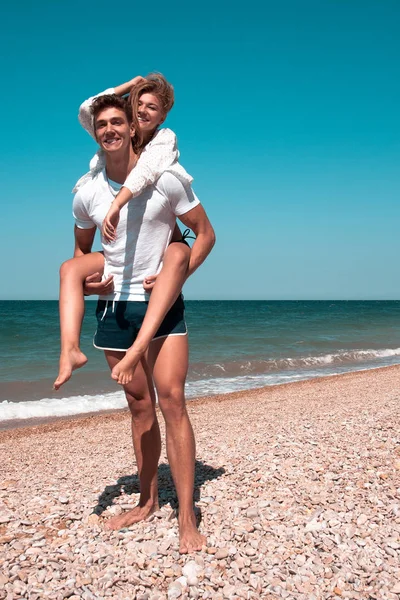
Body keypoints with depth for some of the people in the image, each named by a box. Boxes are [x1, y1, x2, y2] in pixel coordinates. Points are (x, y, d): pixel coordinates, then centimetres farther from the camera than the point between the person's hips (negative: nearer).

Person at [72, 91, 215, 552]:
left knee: (171, 399, -13)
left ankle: (187, 519, -6)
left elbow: (205, 233, 0)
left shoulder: (166, 180, -7)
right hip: (114, 307, 4)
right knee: (139, 405, 11)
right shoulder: (87, 194, 3)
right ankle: (147, 500, 26)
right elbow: (81, 248, 19)